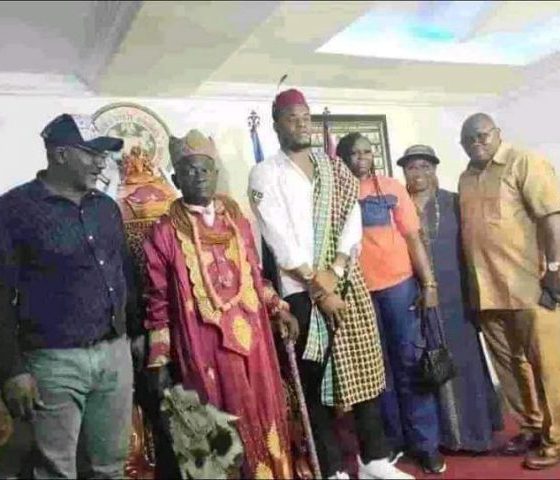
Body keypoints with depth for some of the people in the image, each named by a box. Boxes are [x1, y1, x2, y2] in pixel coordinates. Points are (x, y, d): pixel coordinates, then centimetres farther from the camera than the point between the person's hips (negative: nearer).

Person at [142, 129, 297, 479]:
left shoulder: (237, 220, 9)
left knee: (261, 418, 15)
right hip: (202, 347, -4)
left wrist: (279, 309, 10)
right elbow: (159, 303, -3)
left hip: (251, 339, 5)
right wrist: (160, 362, -3)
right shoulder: (165, 234, -5)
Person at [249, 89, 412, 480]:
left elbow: (352, 220, 4)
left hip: (347, 282, 5)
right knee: (315, 379, 3)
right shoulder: (266, 174, -1)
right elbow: (280, 239, -9)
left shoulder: (334, 168, 13)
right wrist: (317, 284, -12)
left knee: (364, 368, 9)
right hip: (300, 289, -4)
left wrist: (334, 273, -10)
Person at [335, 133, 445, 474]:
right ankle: (391, 439, 25)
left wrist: (428, 283, -2)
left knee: (410, 361, 5)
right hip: (357, 290, 0)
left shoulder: (392, 188, 5)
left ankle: (425, 442, 17)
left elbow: (412, 237, 3)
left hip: (398, 283, 0)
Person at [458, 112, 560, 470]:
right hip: (488, 289, 7)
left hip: (529, 285, -6)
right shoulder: (466, 179, 16)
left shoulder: (524, 163, -3)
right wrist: (471, 285, 18)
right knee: (510, 364, 14)